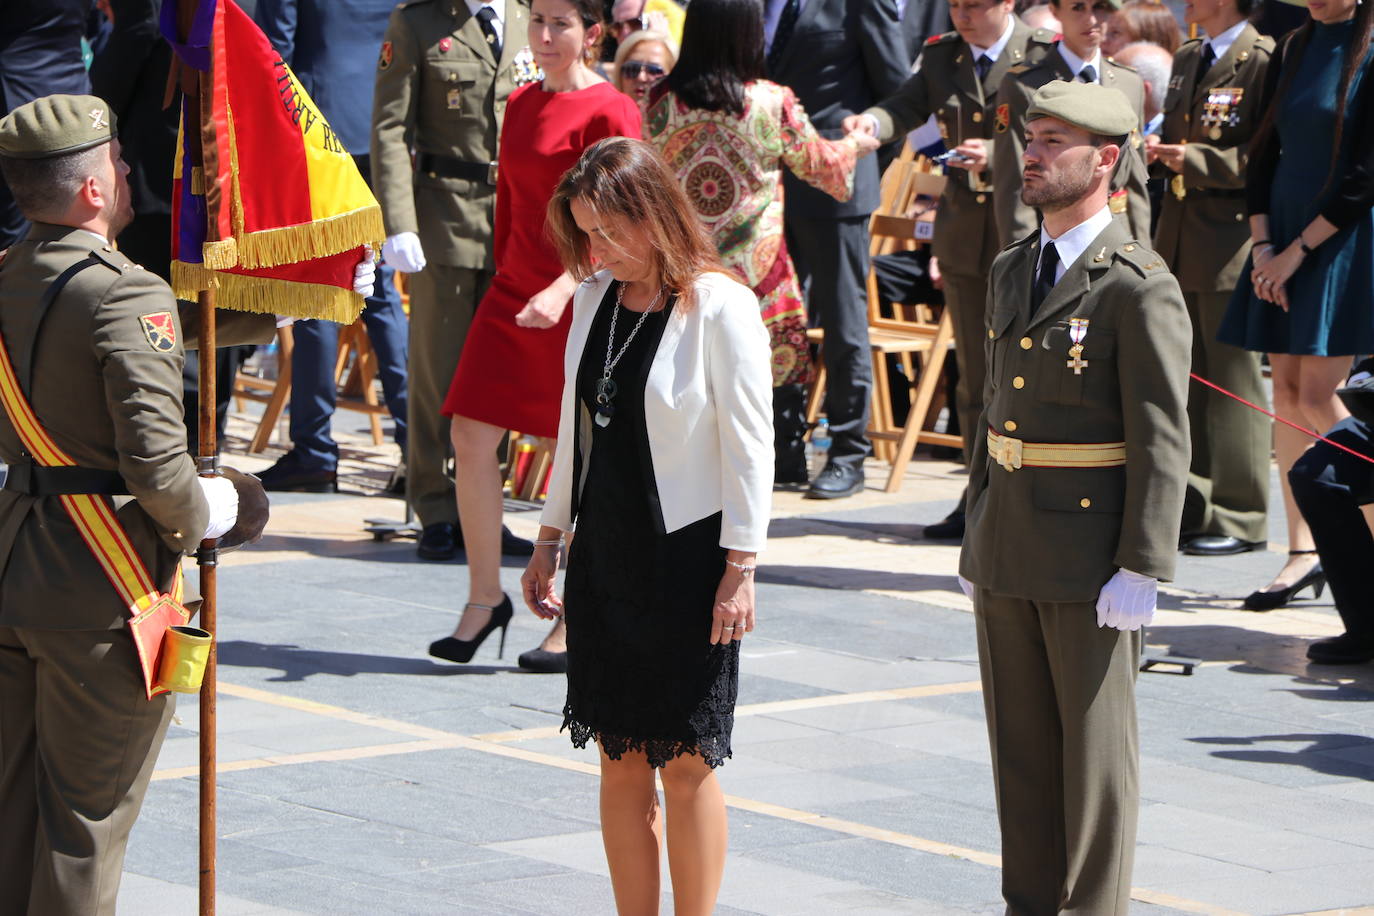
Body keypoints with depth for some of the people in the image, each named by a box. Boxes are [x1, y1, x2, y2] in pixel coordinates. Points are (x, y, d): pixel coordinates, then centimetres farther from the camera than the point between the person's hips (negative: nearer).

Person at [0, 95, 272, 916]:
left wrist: (263, 313, 26)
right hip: (102, 592, -7)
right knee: (87, 816, 3)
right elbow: (155, 463, -24)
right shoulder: (126, 295, -18)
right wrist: (213, 511, -4)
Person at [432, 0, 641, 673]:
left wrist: (563, 289, -27)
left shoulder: (609, 112, -10)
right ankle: (485, 598, 8)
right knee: (470, 436, -3)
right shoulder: (521, 104, 12)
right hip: (512, 293, 7)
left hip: (581, 301, -7)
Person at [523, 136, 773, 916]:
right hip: (606, 553, 6)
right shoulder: (595, 298, 8)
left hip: (687, 556, -6)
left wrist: (741, 569, -12)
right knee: (621, 758, 8)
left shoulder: (721, 308, -12)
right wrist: (550, 541, 18)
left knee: (687, 761, -2)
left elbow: (749, 445, -10)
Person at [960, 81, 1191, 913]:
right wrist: (979, 538, 18)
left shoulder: (1141, 289, -13)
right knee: (1020, 743, 12)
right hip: (1008, 547, 7)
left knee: (1096, 744, 1)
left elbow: (1162, 442, -15)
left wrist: (1141, 570, -19)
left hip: (1093, 549, -7)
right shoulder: (1012, 270, 12)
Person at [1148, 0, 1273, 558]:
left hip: (1232, 241, -8)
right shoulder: (1187, 60, 16)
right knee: (1186, 379, 12)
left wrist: (1194, 160, -21)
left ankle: (1239, 518, 6)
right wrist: (1158, 150, 4)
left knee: (1233, 381, -2)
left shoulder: (1263, 61, -12)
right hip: (1179, 241, 8)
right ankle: (1192, 507, 20)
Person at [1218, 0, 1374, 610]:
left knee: (1317, 395, -11)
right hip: (1283, 240, 7)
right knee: (1285, 393, 4)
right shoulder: (1291, 52, 11)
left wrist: (1297, 250, -13)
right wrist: (1262, 245, -1)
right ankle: (1303, 552, 8)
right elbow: (1264, 154, 12)